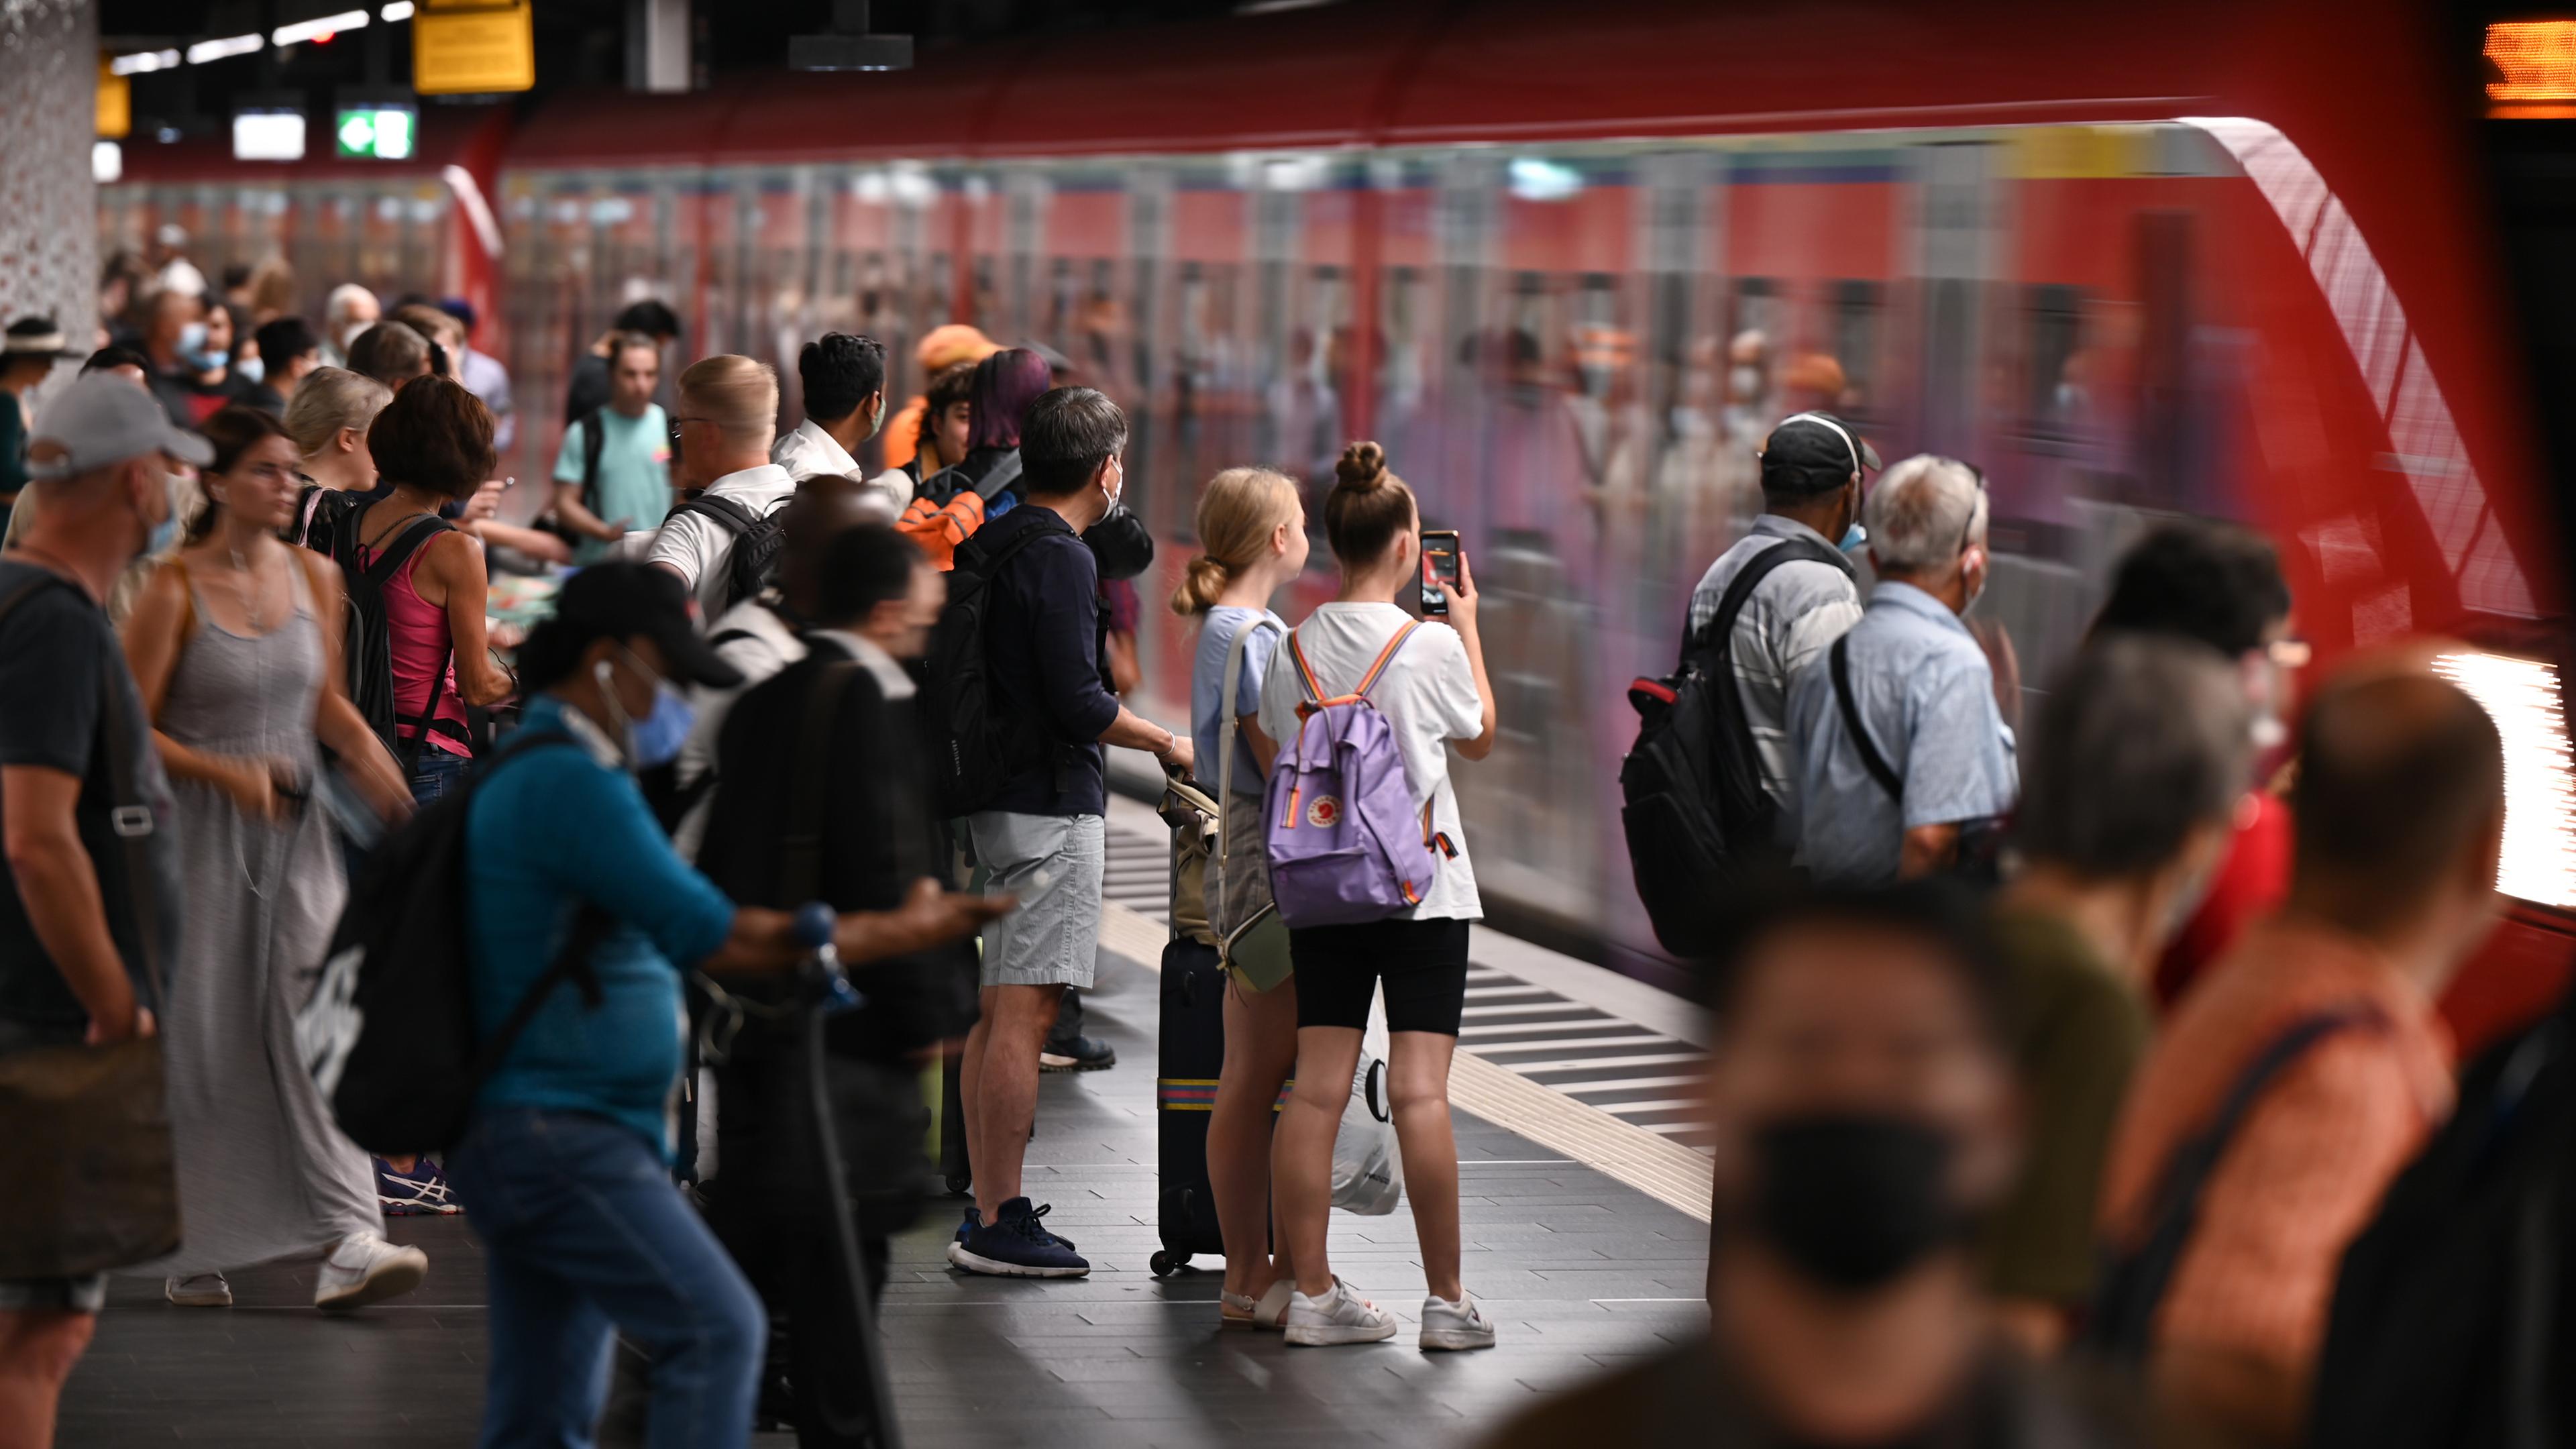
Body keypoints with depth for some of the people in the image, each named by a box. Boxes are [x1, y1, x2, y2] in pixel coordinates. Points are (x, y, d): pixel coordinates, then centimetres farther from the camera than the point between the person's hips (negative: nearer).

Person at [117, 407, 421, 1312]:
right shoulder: (174, 591, -9)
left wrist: (367, 757, -1)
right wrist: (230, 775, -21)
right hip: (203, 830, -3)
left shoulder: (315, 577, 6)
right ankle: (193, 1246, 19)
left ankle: (346, 1239, -16)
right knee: (201, 1032, 3)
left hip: (297, 829, 3)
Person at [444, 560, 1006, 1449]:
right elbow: (720, 942, -19)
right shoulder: (574, 783, -15)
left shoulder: (523, 776, 18)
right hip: (562, 1134, -10)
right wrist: (898, 933, -11)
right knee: (717, 1330, -13)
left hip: (530, 1141, 11)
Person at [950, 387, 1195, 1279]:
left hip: (996, 796, 10)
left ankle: (987, 1210, 17)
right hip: (1052, 804, -10)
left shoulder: (988, 543, 13)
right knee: (1024, 1013, -8)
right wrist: (1165, 743, -4)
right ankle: (999, 1225, -7)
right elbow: (1078, 701, -19)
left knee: (996, 1012, 12)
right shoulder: (1059, 558, -15)